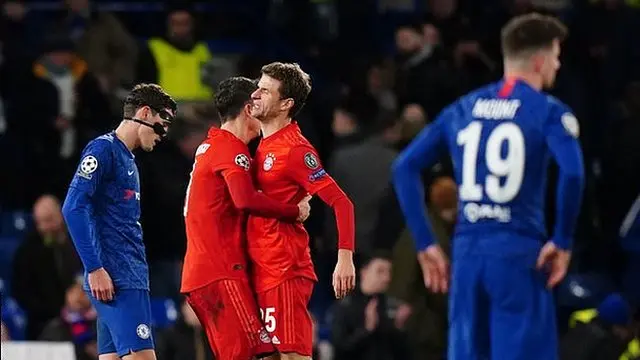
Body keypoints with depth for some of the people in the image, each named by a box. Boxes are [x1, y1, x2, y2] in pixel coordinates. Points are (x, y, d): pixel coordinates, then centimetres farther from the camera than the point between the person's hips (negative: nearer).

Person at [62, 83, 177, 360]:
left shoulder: (128, 159, 22)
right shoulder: (103, 149, -7)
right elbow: (74, 208, -16)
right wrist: (94, 269, -19)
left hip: (131, 278, 9)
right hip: (117, 280, -9)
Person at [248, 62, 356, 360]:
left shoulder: (295, 149, -13)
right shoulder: (263, 145, 14)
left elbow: (341, 202, -18)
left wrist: (345, 257, -27)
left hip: (285, 271, -9)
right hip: (262, 269, 9)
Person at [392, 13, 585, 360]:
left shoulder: (463, 108, 13)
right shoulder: (549, 112, -3)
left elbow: (405, 167, 11)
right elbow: (572, 173, -20)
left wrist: (425, 243, 11)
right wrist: (562, 241, -9)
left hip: (468, 253, 5)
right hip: (519, 256, -5)